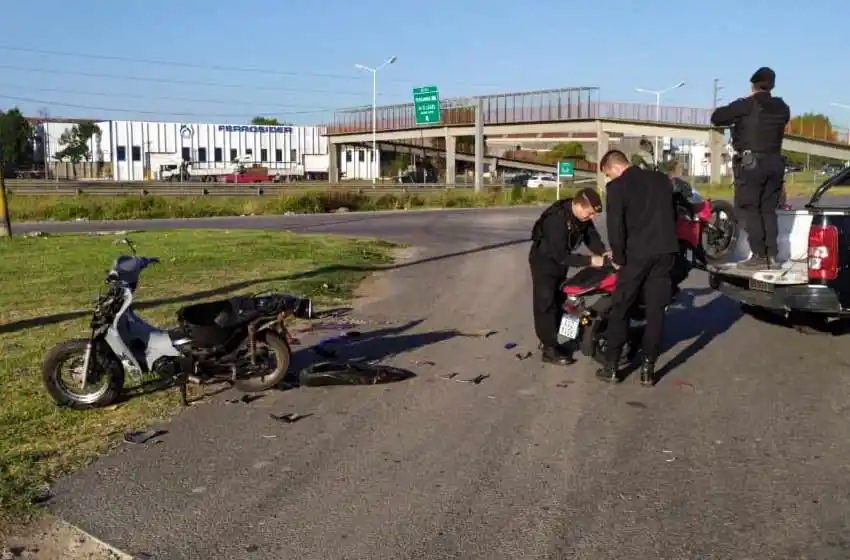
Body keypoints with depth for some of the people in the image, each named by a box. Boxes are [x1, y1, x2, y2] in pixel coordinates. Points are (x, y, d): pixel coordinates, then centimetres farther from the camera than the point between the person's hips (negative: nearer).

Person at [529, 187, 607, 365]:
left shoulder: (582, 215, -11)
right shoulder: (556, 219, -35)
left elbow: (591, 235, -3)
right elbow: (560, 255, -36)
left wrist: (603, 253, -23)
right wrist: (591, 260, -36)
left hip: (559, 260, 9)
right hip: (544, 261, -8)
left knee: (558, 301, 14)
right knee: (546, 303, -7)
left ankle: (549, 341, 26)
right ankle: (548, 349, -4)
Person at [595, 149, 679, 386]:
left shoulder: (616, 187, -4)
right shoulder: (662, 179, 15)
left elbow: (615, 225, -11)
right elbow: (673, 215, 20)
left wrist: (618, 257, -1)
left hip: (637, 253, -5)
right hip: (666, 251, 5)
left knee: (620, 308, 7)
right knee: (655, 310, 7)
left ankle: (611, 367, 10)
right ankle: (648, 369, 9)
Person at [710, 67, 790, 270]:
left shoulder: (746, 104, -8)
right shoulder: (782, 108, 11)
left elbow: (716, 118, -6)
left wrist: (736, 115, 14)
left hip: (751, 162, -6)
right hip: (775, 162, 6)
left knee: (749, 208, -3)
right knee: (768, 210, 10)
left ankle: (759, 256, -9)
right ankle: (772, 256, 6)